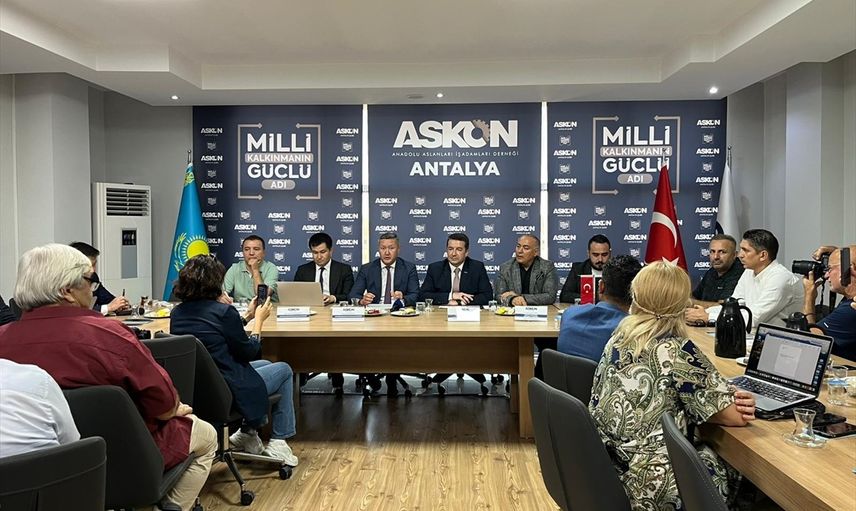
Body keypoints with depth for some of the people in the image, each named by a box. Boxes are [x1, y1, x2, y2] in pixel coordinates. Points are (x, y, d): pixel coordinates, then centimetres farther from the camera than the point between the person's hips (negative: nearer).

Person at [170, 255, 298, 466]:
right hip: (228, 393, -8)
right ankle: (277, 442, 21)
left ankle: (248, 432, 30)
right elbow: (248, 352, -8)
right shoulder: (224, 311, -21)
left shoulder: (177, 313, 1)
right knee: (284, 369, 19)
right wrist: (259, 320, 5)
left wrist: (247, 317, 15)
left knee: (265, 364, 29)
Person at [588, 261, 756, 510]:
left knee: (708, 453, 25)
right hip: (643, 485, -6)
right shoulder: (676, 351, -17)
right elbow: (735, 416, -12)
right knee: (733, 469, 17)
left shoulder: (619, 337, 2)